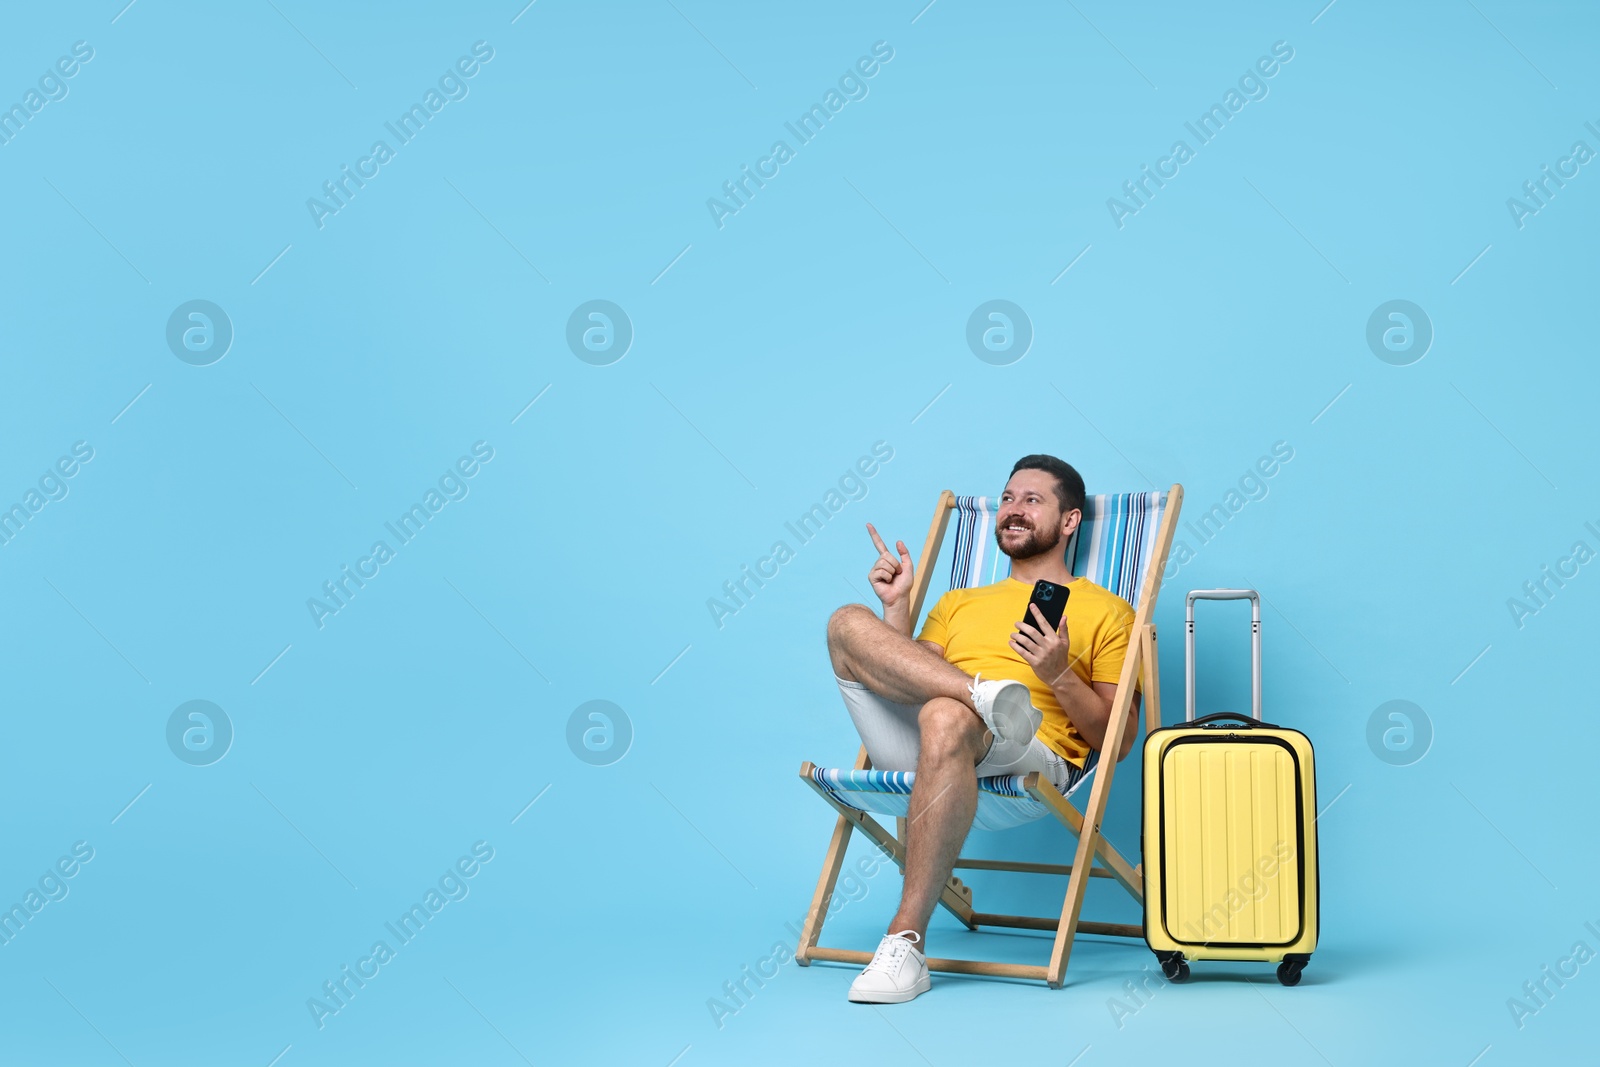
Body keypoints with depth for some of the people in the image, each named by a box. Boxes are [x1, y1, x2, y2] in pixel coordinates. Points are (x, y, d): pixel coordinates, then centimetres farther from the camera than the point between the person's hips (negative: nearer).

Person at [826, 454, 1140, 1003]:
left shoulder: (1105, 612, 18)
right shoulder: (958, 603, 33)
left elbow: (1116, 741, 8)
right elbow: (906, 683, 19)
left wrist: (1058, 675, -7)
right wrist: (897, 607, 11)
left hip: (1033, 761, -4)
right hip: (916, 749, 4)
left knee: (946, 717, -41)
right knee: (849, 623, -15)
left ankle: (906, 941, -37)